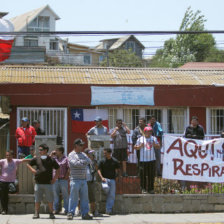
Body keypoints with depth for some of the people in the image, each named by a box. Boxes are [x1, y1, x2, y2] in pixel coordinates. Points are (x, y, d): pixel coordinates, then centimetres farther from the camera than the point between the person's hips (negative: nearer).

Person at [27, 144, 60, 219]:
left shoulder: (51, 160, 2)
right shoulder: (36, 159, 6)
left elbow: (58, 169, 11)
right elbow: (28, 165, 20)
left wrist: (55, 178, 3)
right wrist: (33, 170, 4)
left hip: (48, 183, -1)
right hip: (38, 183, 1)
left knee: (50, 200, 2)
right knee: (37, 200, 4)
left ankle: (51, 213, 12)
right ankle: (36, 213, 11)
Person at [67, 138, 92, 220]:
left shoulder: (83, 154, 17)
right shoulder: (71, 155, -2)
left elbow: (89, 161, 1)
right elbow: (75, 163, -17)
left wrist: (81, 162, -11)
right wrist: (84, 162, -4)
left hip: (83, 179, 6)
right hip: (75, 180, -6)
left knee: (84, 197, 5)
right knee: (73, 197, -6)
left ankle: (85, 213, 9)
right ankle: (70, 213, -1)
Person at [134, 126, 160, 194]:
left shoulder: (154, 138, 11)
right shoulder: (140, 139, 4)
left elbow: (158, 147, 13)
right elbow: (135, 147, 6)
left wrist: (155, 145, -8)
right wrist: (140, 146, -13)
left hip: (152, 159, 2)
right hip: (143, 160, -2)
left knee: (151, 175, 2)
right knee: (143, 175, -3)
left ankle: (150, 188, 10)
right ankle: (143, 189, 6)